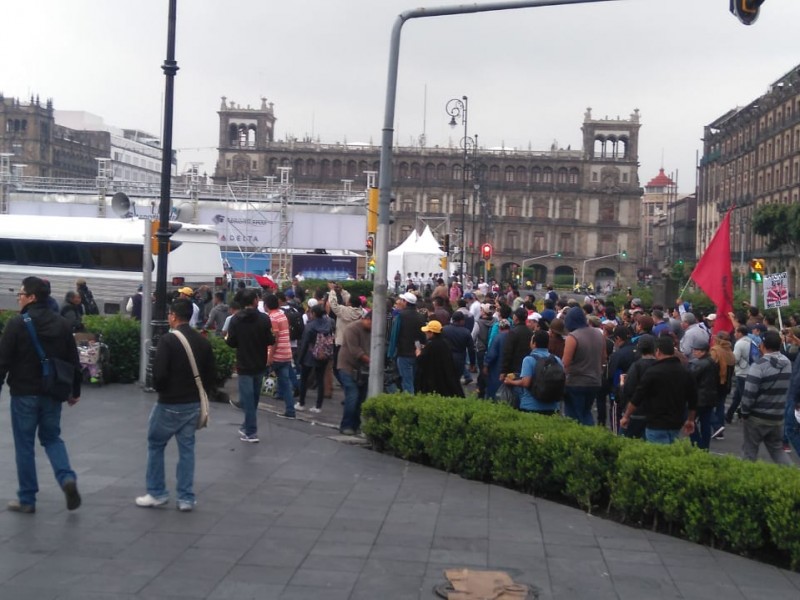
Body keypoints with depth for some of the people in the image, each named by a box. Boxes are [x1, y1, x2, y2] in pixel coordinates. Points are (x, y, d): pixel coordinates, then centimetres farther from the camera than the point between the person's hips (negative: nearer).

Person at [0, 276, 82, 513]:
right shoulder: (62, 324, 5)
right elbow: (73, 361, 9)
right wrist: (75, 391, 17)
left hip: (24, 393, -5)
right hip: (52, 393, 5)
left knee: (24, 444, 6)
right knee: (52, 438, 18)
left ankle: (27, 499, 12)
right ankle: (67, 478, -5)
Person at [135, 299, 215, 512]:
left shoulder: (168, 340, -15)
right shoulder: (203, 341, 5)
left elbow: (159, 373, -19)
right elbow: (211, 374, 7)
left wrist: (160, 388, 1)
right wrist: (199, 393, 14)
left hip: (170, 404, -5)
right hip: (193, 404, 5)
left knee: (155, 445, 12)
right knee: (187, 448, 11)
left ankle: (157, 493, 17)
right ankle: (186, 498, 11)